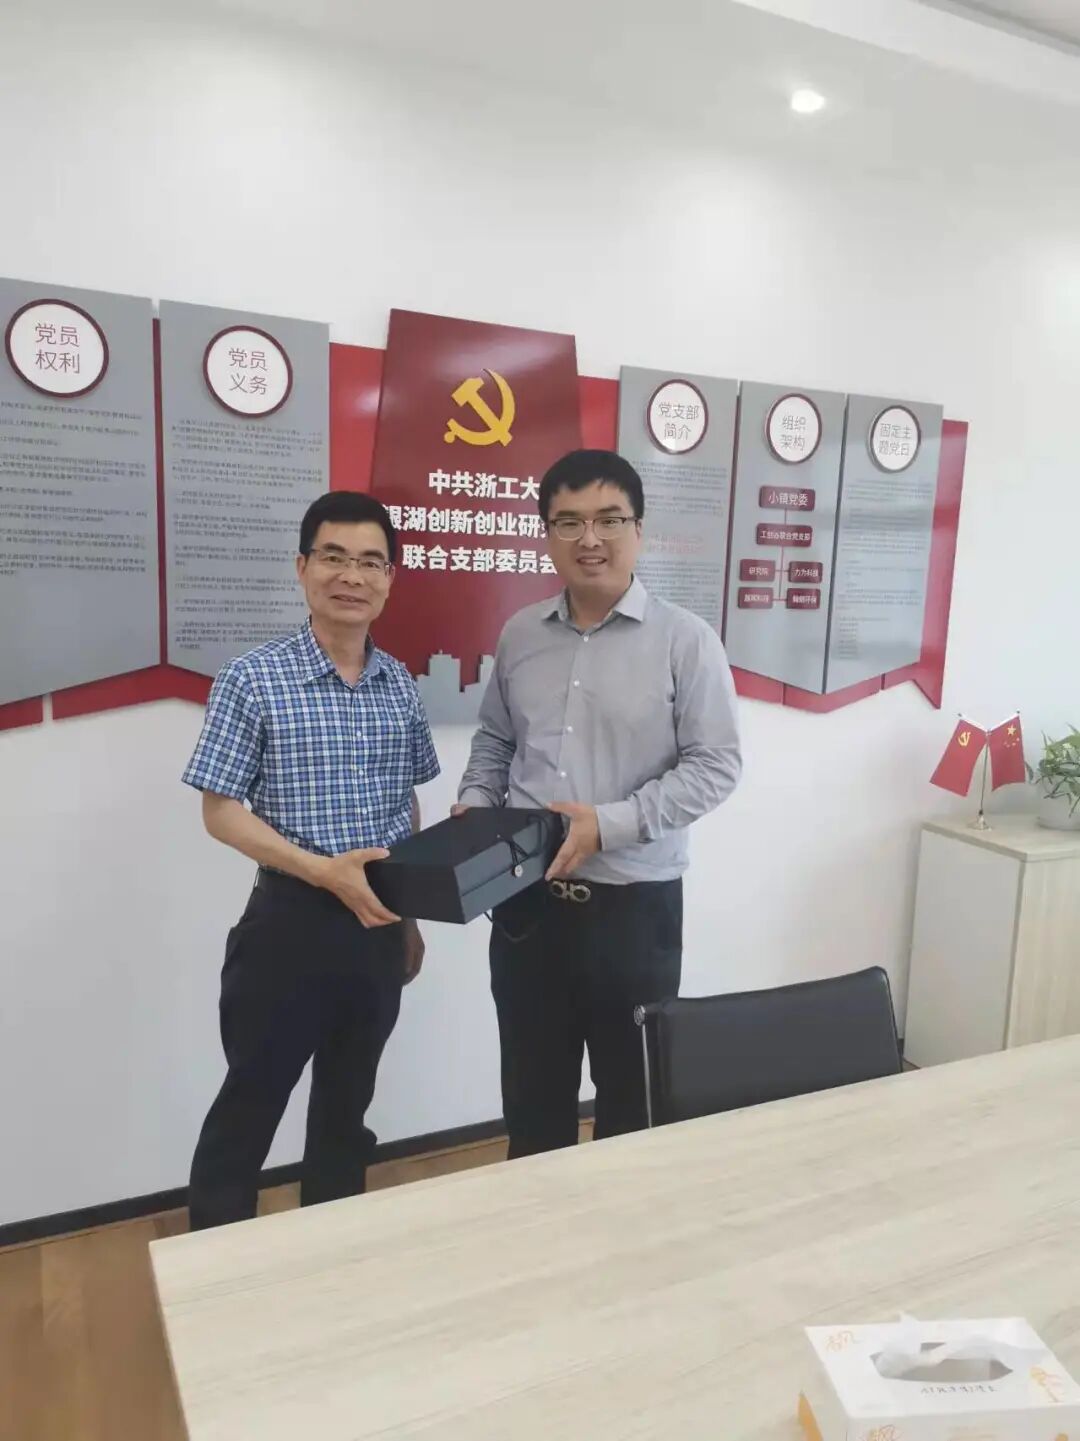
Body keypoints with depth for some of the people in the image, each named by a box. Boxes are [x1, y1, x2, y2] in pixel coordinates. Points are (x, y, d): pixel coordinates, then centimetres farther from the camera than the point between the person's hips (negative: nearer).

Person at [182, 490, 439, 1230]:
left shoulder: (401, 685, 4)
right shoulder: (253, 679, -11)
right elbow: (221, 811, -11)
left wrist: (410, 916, 13)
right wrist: (326, 870, -22)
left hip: (378, 920, 5)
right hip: (291, 916, -5)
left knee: (349, 1101, 20)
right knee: (251, 1101, 9)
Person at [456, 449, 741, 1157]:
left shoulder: (686, 639, -8)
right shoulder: (520, 635, 6)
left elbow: (715, 764, -10)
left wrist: (610, 823, -20)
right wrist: (474, 805, -2)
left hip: (634, 904, -4)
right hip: (526, 902, 4)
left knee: (633, 1094, 15)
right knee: (532, 1096, 19)